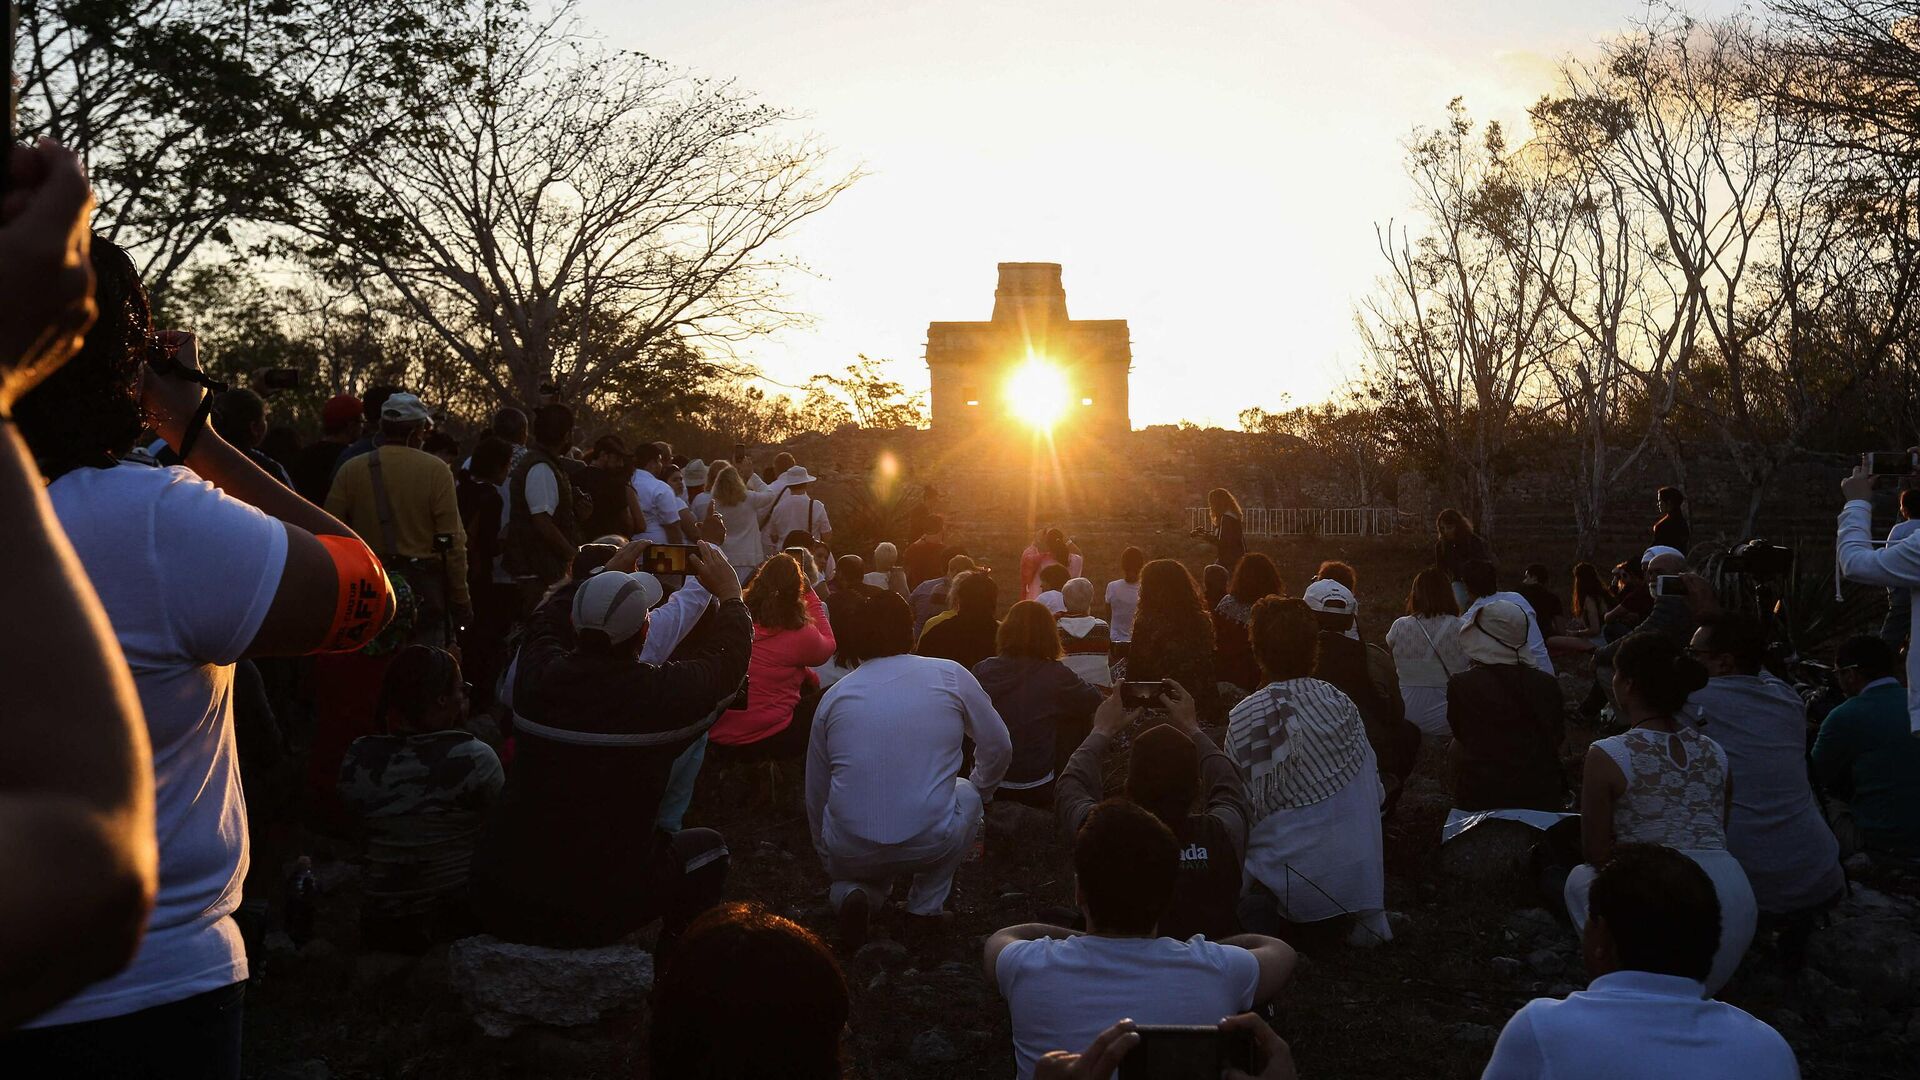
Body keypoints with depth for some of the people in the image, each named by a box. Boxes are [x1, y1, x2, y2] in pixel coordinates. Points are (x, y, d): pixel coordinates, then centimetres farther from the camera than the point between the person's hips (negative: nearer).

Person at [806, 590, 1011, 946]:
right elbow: (998, 748, 12)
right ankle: (926, 906, 19)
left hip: (850, 854, 2)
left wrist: (829, 861, 34)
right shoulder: (950, 676, 2)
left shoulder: (834, 695, 8)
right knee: (967, 793, 30)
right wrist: (978, 791, 34)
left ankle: (850, 894, 3)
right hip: (932, 845, -2)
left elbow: (816, 793, 17)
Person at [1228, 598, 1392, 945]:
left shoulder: (1243, 718, -12)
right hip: (1356, 875, 4)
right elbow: (1375, 794, 5)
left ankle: (1263, 909, -7)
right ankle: (1365, 912, 13)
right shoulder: (1341, 704, -2)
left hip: (1288, 884, -4)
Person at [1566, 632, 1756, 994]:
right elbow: (1718, 832, 18)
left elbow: (1595, 852, 0)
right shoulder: (1715, 752, 11)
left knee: (1579, 879, 22)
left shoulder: (1608, 755, -5)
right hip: (1737, 900, 6)